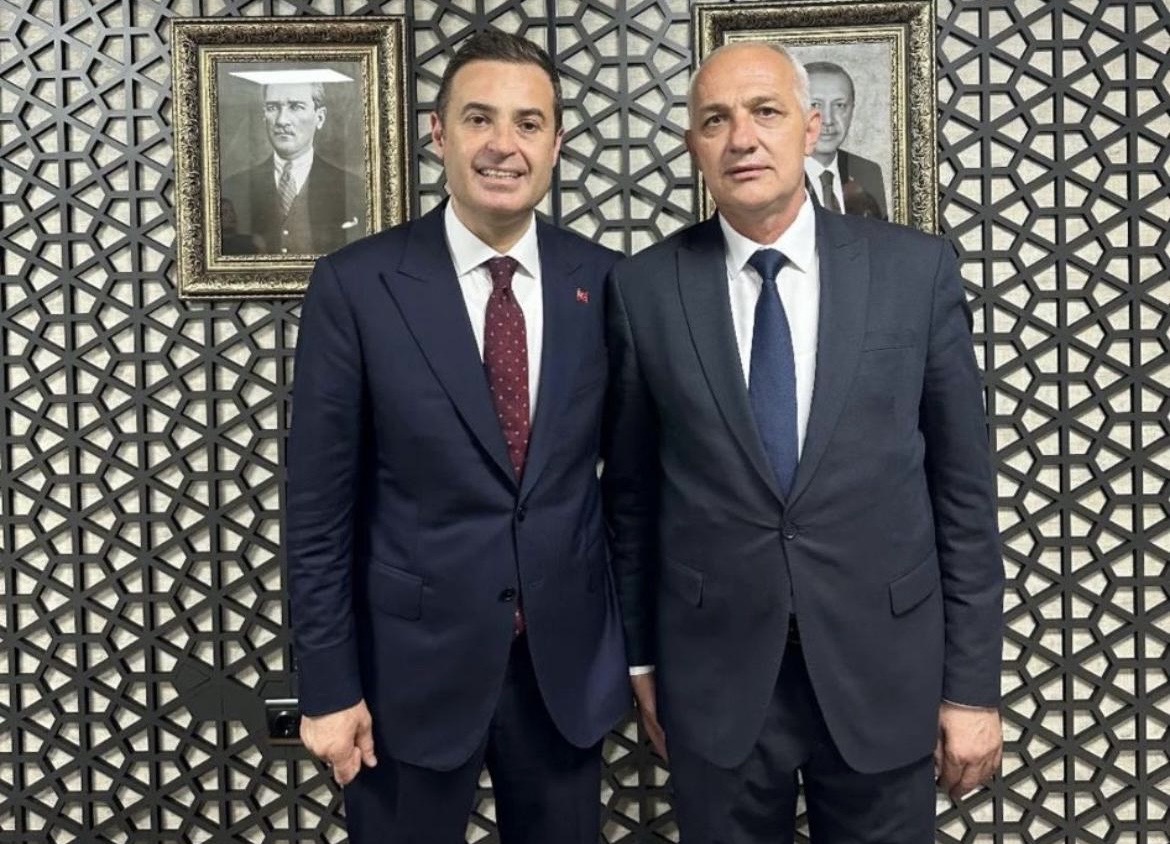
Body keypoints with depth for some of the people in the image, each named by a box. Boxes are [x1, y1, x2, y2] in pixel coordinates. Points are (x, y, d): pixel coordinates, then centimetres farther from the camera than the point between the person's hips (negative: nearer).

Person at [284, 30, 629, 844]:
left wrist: (642, 643, 7)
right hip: (411, 667, -2)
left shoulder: (606, 283, -2)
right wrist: (329, 687, -6)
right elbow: (320, 506, -6)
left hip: (569, 664, 2)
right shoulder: (356, 285, -9)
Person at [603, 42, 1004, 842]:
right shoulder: (645, 288, -3)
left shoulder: (917, 269, -4)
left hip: (883, 669, 0)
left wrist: (972, 682, 0)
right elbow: (629, 490, 4)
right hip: (714, 676, 0)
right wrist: (640, 656, 8)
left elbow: (963, 486, -1)